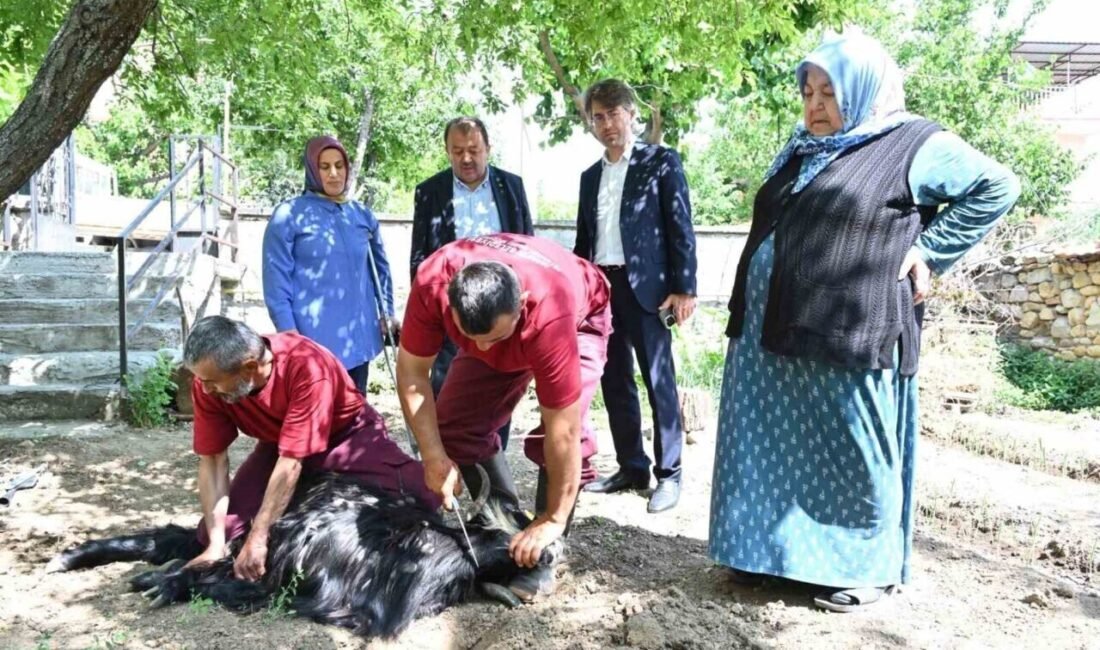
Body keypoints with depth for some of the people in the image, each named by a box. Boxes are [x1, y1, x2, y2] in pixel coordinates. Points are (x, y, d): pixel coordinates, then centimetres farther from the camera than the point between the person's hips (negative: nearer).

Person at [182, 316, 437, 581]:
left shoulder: (307, 367, -37)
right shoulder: (207, 383, -21)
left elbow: (291, 462, -36)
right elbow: (212, 461, -15)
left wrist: (258, 539, -35)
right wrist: (216, 544, -23)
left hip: (348, 435, -4)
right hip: (278, 444, 5)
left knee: (423, 497, -27)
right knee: (215, 531, -10)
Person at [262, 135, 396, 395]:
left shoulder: (362, 214, 11)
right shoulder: (288, 215, -4)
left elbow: (380, 267, 22)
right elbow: (276, 280, -7)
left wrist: (386, 311, 14)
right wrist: (288, 333, -13)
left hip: (358, 337, 5)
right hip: (312, 340, -5)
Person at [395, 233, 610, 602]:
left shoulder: (550, 313, -46)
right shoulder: (432, 283, -37)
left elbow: (562, 431, -39)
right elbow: (411, 371, -22)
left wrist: (553, 520, -30)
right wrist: (434, 457, -25)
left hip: (579, 319, -4)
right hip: (496, 323, 4)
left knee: (566, 430, -26)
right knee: (456, 424, -8)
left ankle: (543, 555, -10)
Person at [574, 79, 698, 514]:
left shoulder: (661, 161, 1)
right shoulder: (590, 176, 17)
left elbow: (681, 229, -5)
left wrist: (683, 287, -12)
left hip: (644, 286, -6)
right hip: (600, 287, 6)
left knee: (659, 381, -2)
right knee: (615, 382, 9)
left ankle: (669, 474, 8)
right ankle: (632, 468, 20)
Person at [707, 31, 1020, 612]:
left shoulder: (913, 144, -2)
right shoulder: (801, 150, 17)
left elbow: (997, 187, 2)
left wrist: (928, 249, -5)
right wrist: (746, 313, 17)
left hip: (849, 333, -6)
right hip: (770, 330, 7)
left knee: (850, 453, 3)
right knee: (770, 447, 11)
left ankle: (867, 566, 20)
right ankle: (773, 549, 26)